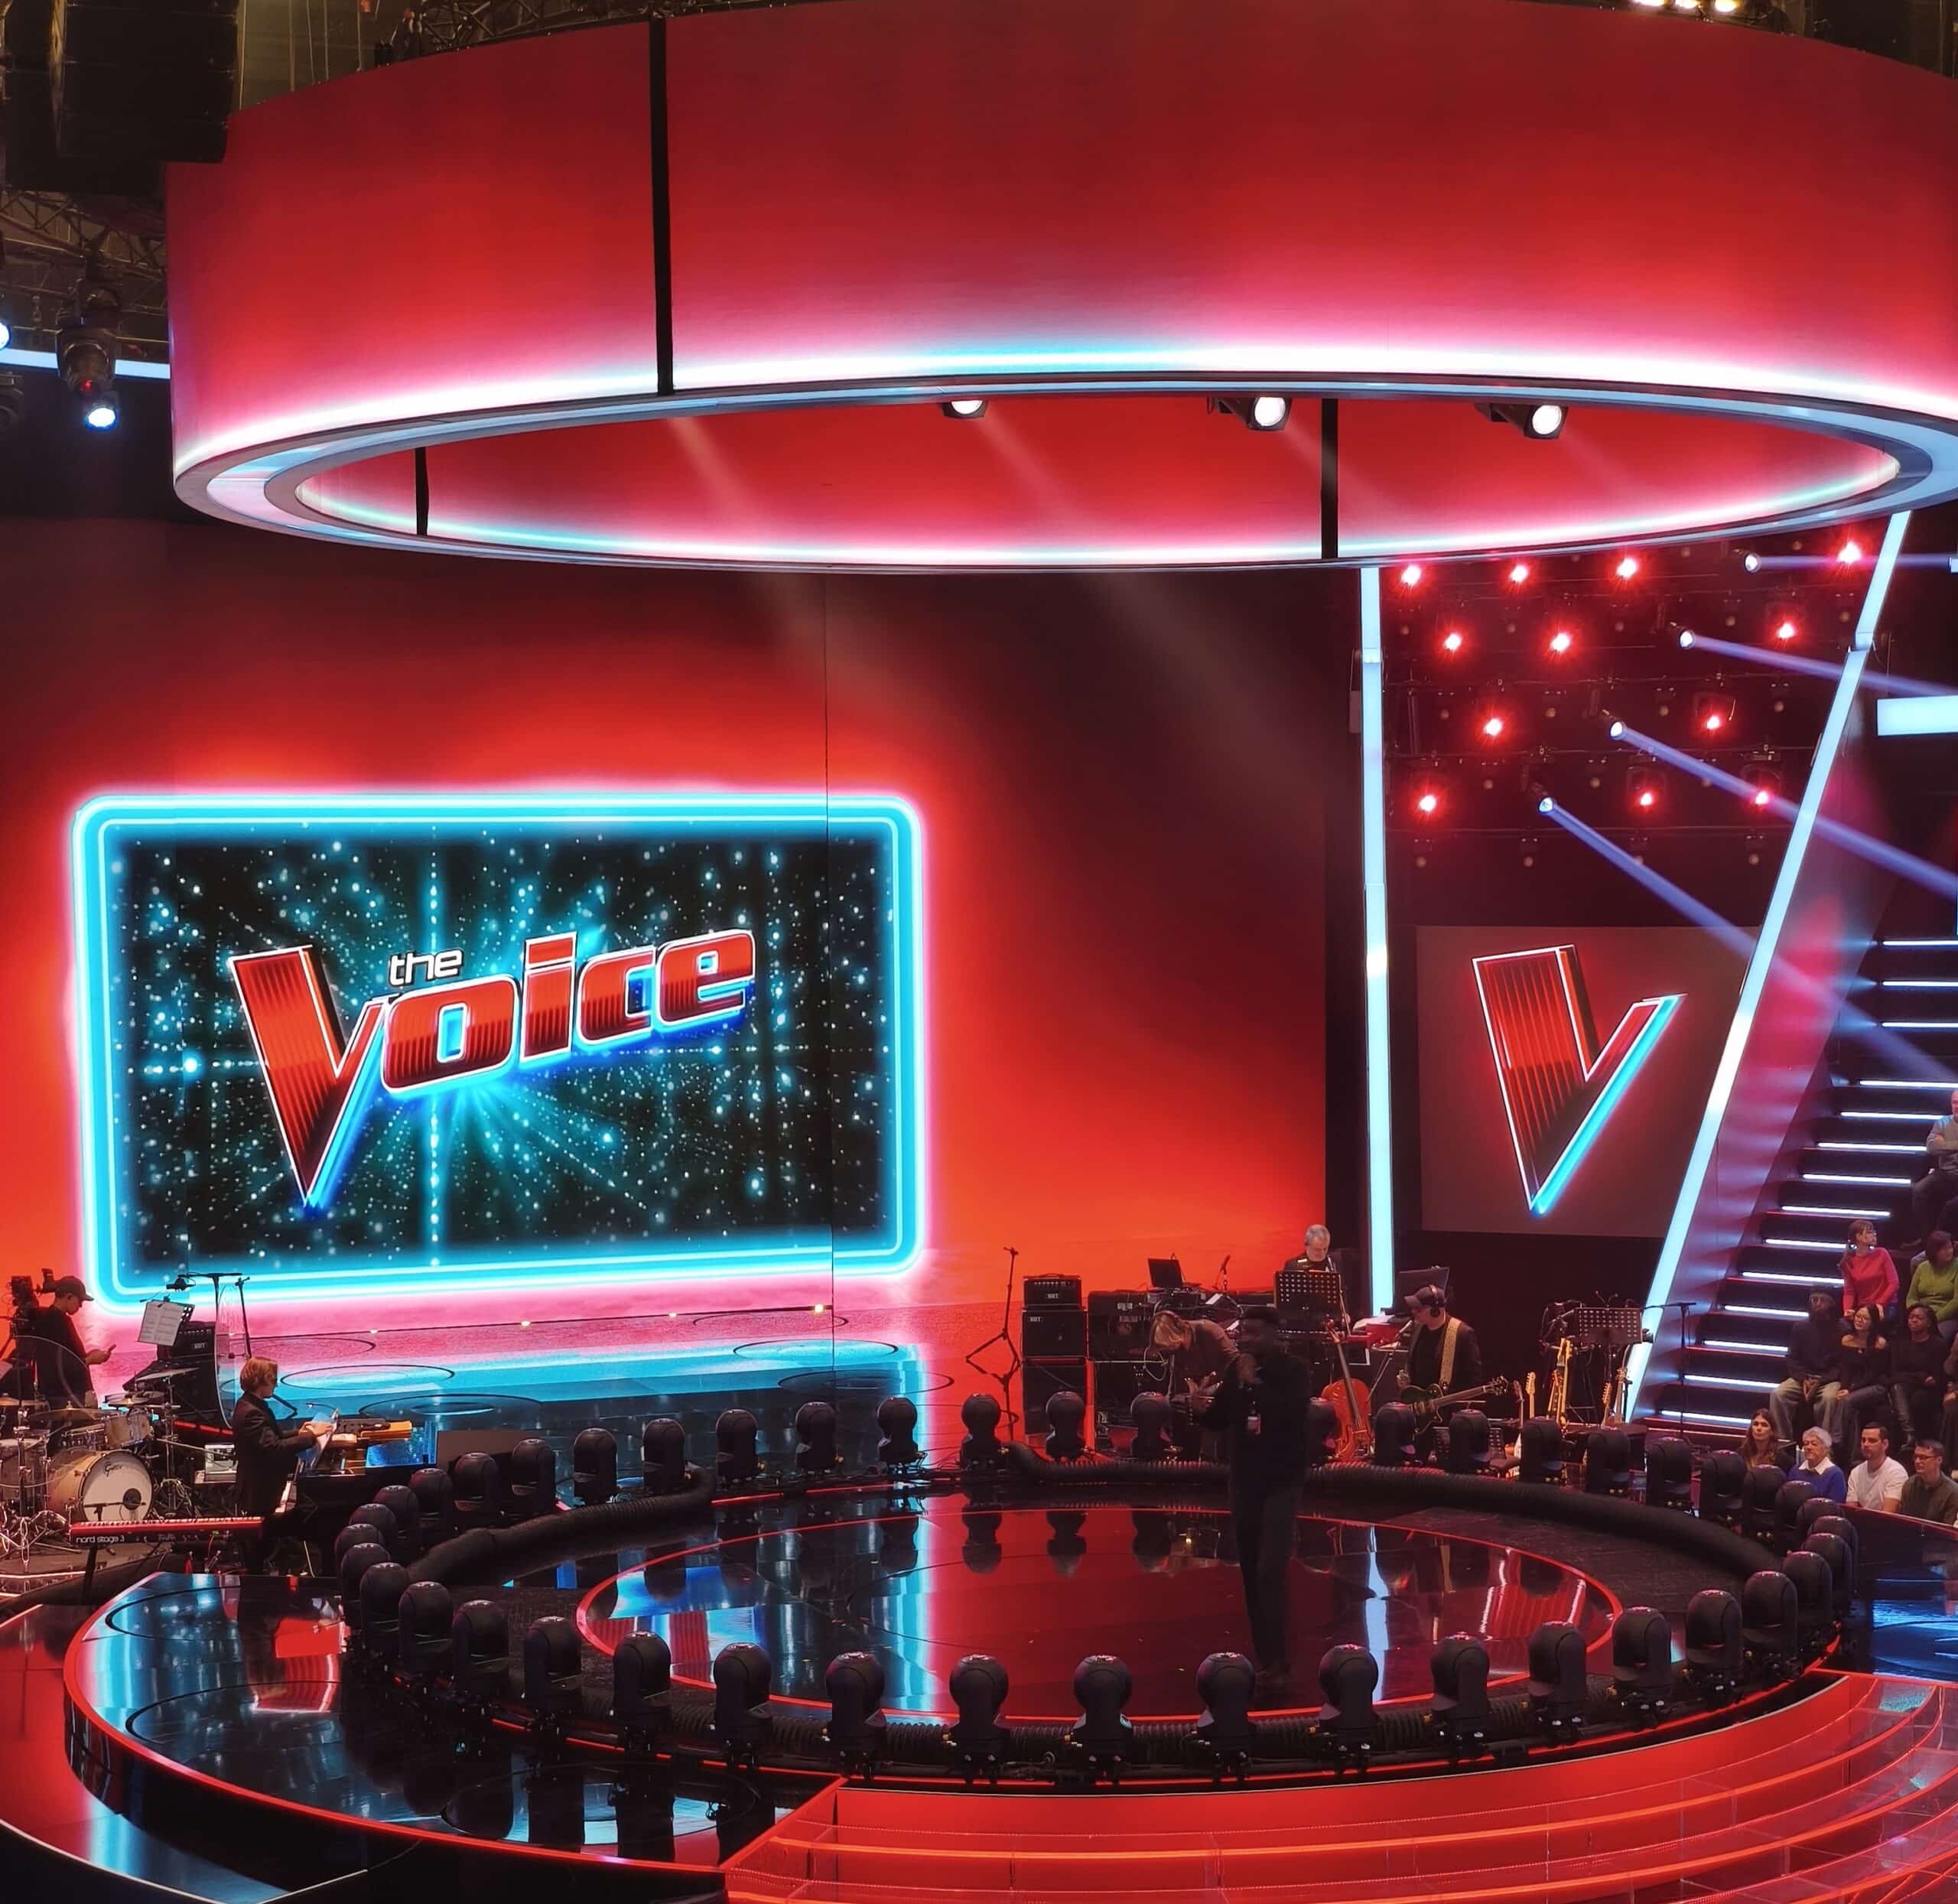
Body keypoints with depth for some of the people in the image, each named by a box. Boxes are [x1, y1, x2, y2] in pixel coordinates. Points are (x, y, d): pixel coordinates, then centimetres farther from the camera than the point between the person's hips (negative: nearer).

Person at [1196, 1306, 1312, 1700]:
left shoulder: (1292, 1371, -10)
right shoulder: (1235, 1370, 4)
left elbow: (1292, 1413, -26)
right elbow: (1219, 1419, 6)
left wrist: (1255, 1383, -26)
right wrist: (1201, 1410, -15)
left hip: (1281, 1483, -5)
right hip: (1244, 1481, 5)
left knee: (1270, 1572, -14)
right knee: (1251, 1574, 9)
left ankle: (1274, 1665, -14)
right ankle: (1266, 1659, 17)